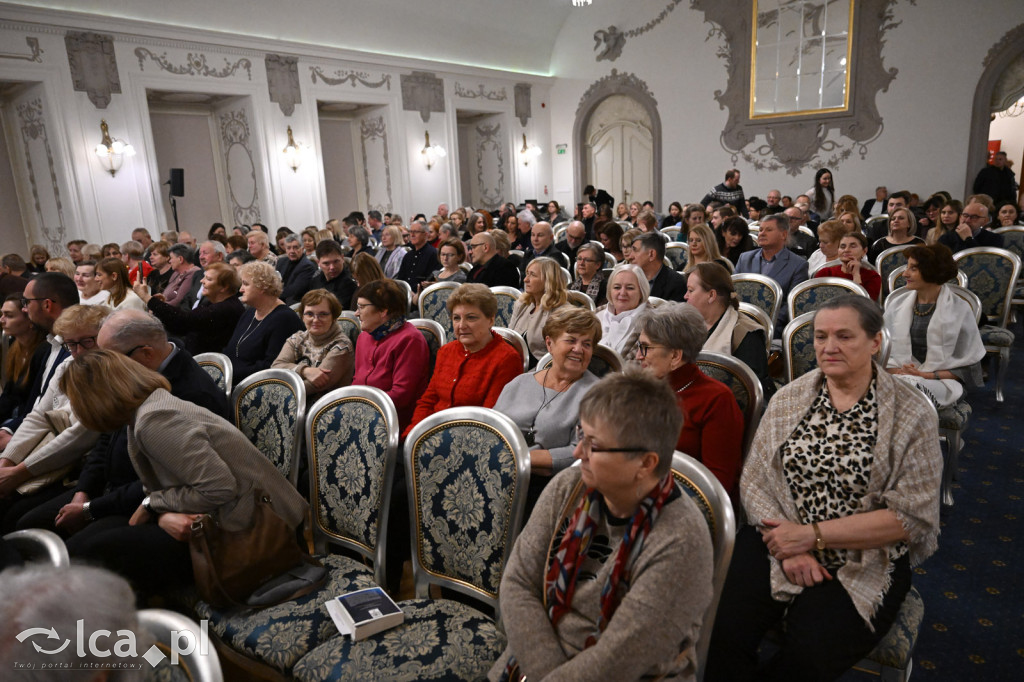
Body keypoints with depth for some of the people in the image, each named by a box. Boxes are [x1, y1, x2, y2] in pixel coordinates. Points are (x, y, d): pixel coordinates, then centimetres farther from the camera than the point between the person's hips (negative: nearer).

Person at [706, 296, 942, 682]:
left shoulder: (912, 414, -4)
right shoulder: (789, 398, 5)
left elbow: (912, 516, -9)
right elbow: (753, 481, 3)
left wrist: (812, 535, -15)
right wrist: (787, 548, -14)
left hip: (865, 560, -1)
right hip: (779, 540, 2)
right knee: (723, 630, -23)